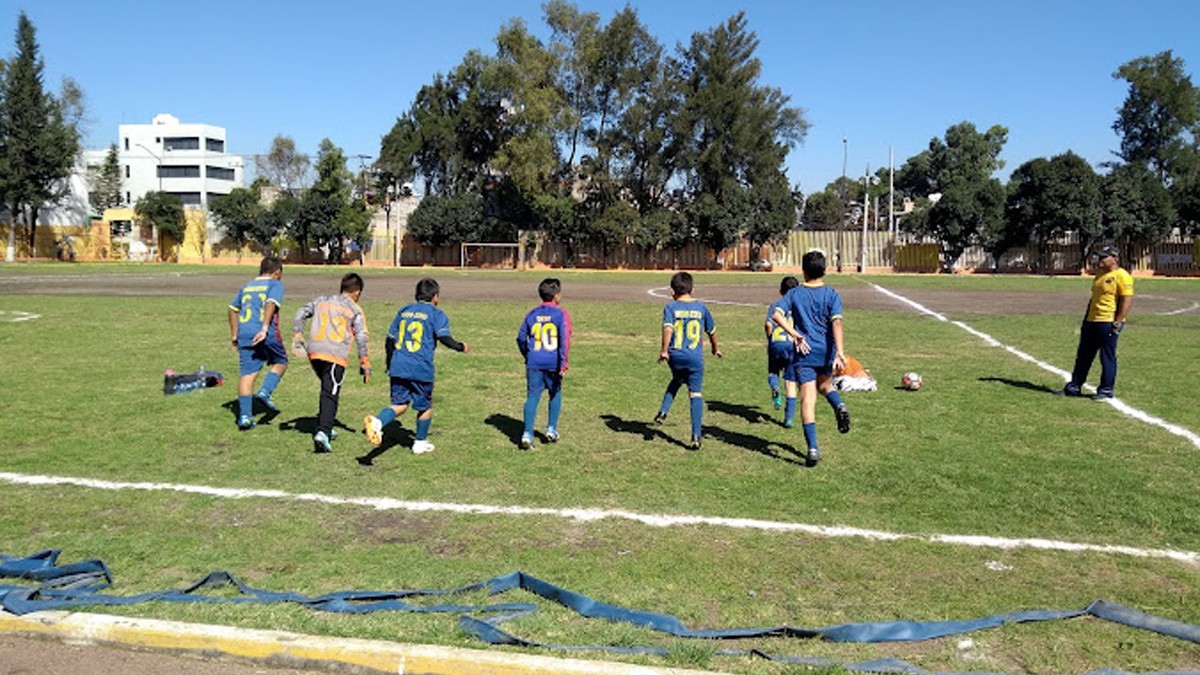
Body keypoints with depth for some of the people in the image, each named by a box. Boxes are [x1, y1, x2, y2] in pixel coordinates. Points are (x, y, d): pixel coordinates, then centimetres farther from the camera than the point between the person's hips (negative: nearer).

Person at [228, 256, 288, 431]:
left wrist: (234, 334, 26)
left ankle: (244, 416, -1)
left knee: (247, 374, 3)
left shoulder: (246, 286, 22)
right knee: (280, 363, 19)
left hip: (244, 334, 5)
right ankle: (265, 392, -2)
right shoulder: (275, 285, 4)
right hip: (267, 335, -5)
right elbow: (271, 304, -13)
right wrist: (265, 328, -20)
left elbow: (233, 309, 23)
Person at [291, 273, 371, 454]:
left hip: (314, 352, 5)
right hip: (336, 356, -5)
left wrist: (297, 337, 9)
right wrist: (365, 364, 2)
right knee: (330, 395, -6)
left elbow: (301, 314, 11)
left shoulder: (321, 301, 21)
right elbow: (361, 337, 0)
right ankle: (322, 433, -22)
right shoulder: (355, 310, 9)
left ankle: (325, 427, 27)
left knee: (327, 389, 24)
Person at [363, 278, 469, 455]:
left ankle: (377, 421, -17)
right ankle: (420, 443, 25)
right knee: (425, 406, 14)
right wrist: (460, 347, 5)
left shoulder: (403, 311, 16)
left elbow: (390, 340, 18)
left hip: (398, 367, 4)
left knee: (400, 403, 11)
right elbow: (444, 337, -14)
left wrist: (390, 364, 29)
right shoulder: (436, 314, 0)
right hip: (421, 369, -4)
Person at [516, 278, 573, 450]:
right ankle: (551, 429, 20)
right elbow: (565, 339, -14)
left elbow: (521, 338, 13)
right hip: (553, 363, -2)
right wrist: (563, 363, -15)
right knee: (555, 394, 18)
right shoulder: (561, 314, -4)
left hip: (534, 363, 2)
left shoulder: (532, 314, 8)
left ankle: (527, 434, -5)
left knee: (532, 397, 3)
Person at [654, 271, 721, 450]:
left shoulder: (671, 307, -1)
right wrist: (715, 349, 34)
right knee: (695, 394, 0)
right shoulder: (701, 307, 6)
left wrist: (664, 350, -11)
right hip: (695, 357, 0)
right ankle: (696, 436, -5)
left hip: (675, 355, 0)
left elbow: (668, 328, -17)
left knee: (676, 381, 30)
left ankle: (663, 412, 18)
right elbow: (712, 331, 17)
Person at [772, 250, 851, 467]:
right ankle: (839, 405, -5)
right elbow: (836, 323, -13)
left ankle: (813, 448, -10)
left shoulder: (794, 293, 3)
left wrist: (795, 335, -10)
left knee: (808, 398, -4)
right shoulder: (832, 295, 1)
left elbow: (777, 314, -12)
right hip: (826, 351, 2)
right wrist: (840, 352, -21)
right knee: (824, 384, 28)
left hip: (804, 353, -1)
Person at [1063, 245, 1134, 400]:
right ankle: (1074, 386, 20)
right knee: (1083, 355, 12)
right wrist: (1086, 319, 19)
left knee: (1107, 358, 0)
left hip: (1108, 323, -9)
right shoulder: (1099, 274, 16)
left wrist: (1117, 323, -20)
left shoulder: (1122, 276, -11)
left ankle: (1106, 390, 9)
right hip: (1091, 322, 9)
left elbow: (1127, 301, -17)